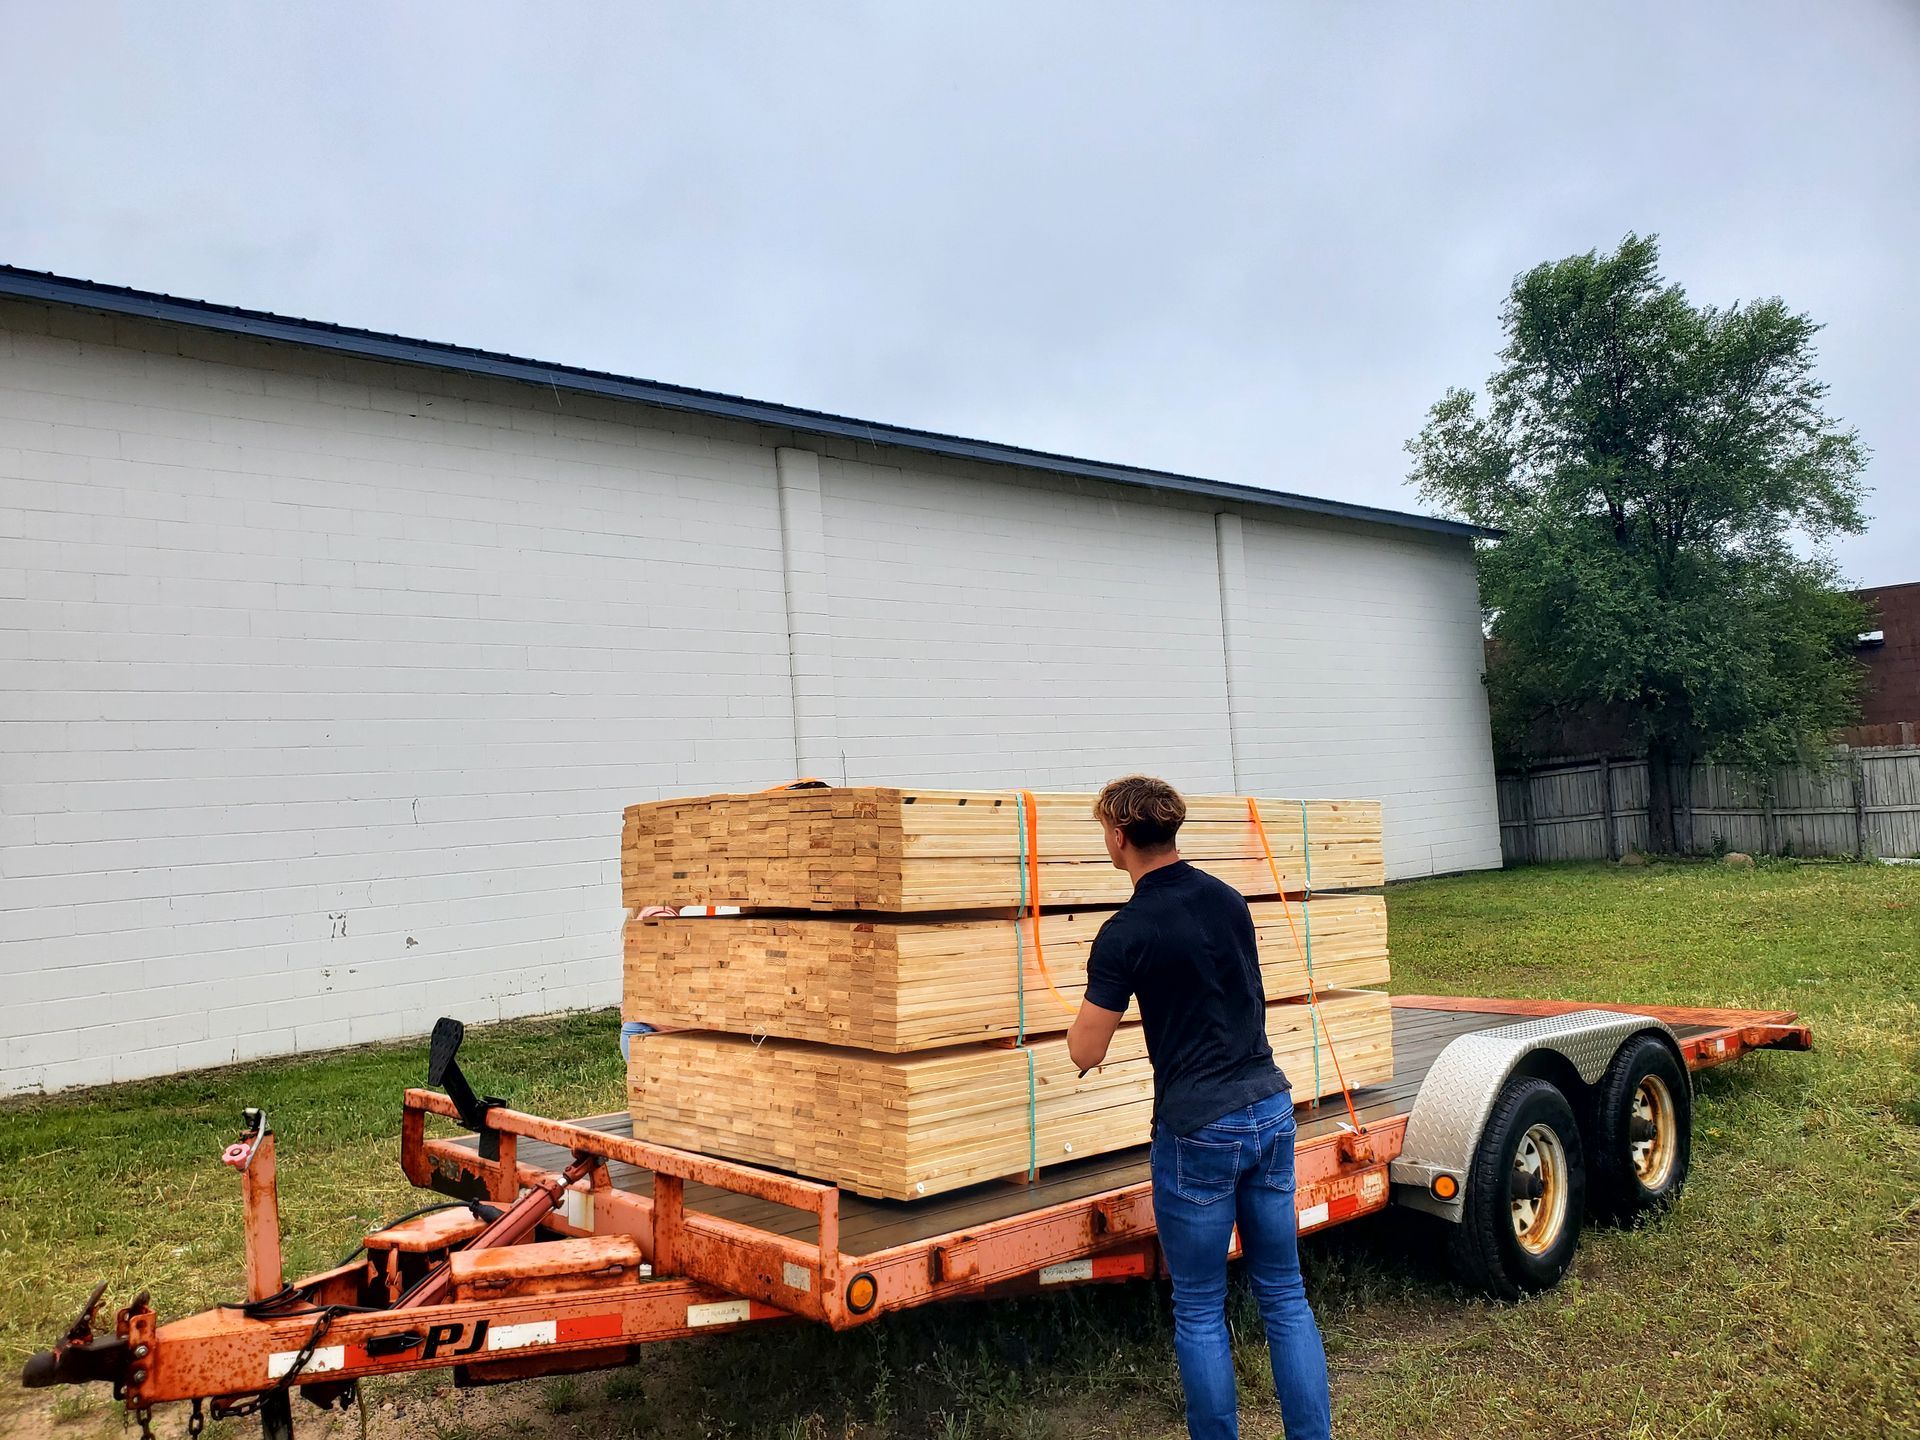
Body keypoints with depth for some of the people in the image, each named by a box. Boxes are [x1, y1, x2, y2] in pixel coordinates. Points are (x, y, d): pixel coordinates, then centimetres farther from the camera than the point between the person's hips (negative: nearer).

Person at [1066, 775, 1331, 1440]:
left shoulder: (1124, 934, -13)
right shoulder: (1228, 899, 6)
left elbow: (1084, 1052, -9)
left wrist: (1091, 1005, 12)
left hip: (1199, 1130, -6)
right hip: (1271, 1108, 6)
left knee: (1199, 1311, 8)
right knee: (1285, 1295, 15)